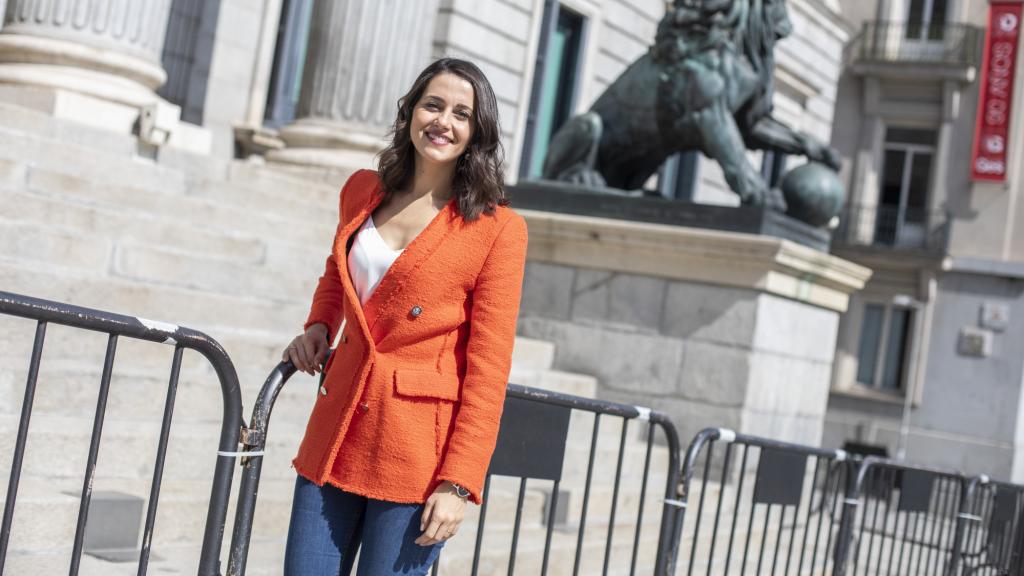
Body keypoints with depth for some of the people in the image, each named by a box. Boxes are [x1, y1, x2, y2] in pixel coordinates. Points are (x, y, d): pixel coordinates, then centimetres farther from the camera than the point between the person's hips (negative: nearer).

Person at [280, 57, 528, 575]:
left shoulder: (496, 228, -7)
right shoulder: (362, 191, 8)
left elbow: (488, 370, -9)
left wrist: (458, 484, -13)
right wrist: (319, 327, 9)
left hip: (417, 452, -4)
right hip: (336, 434, 5)